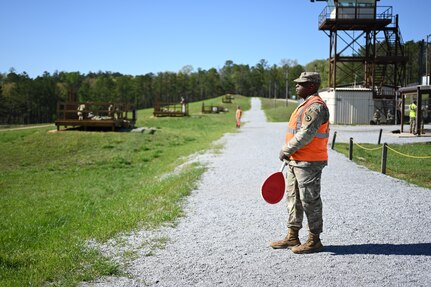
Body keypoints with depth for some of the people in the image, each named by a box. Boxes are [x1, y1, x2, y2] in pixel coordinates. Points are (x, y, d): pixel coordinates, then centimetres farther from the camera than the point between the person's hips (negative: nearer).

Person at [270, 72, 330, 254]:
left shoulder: (316, 106, -16)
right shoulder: (306, 105, 17)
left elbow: (306, 134, -24)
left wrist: (286, 150, -16)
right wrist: (289, 154, 19)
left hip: (309, 163, -10)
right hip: (296, 161, 11)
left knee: (310, 200, -2)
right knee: (293, 198, 14)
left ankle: (314, 240, 10)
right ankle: (292, 237, 24)